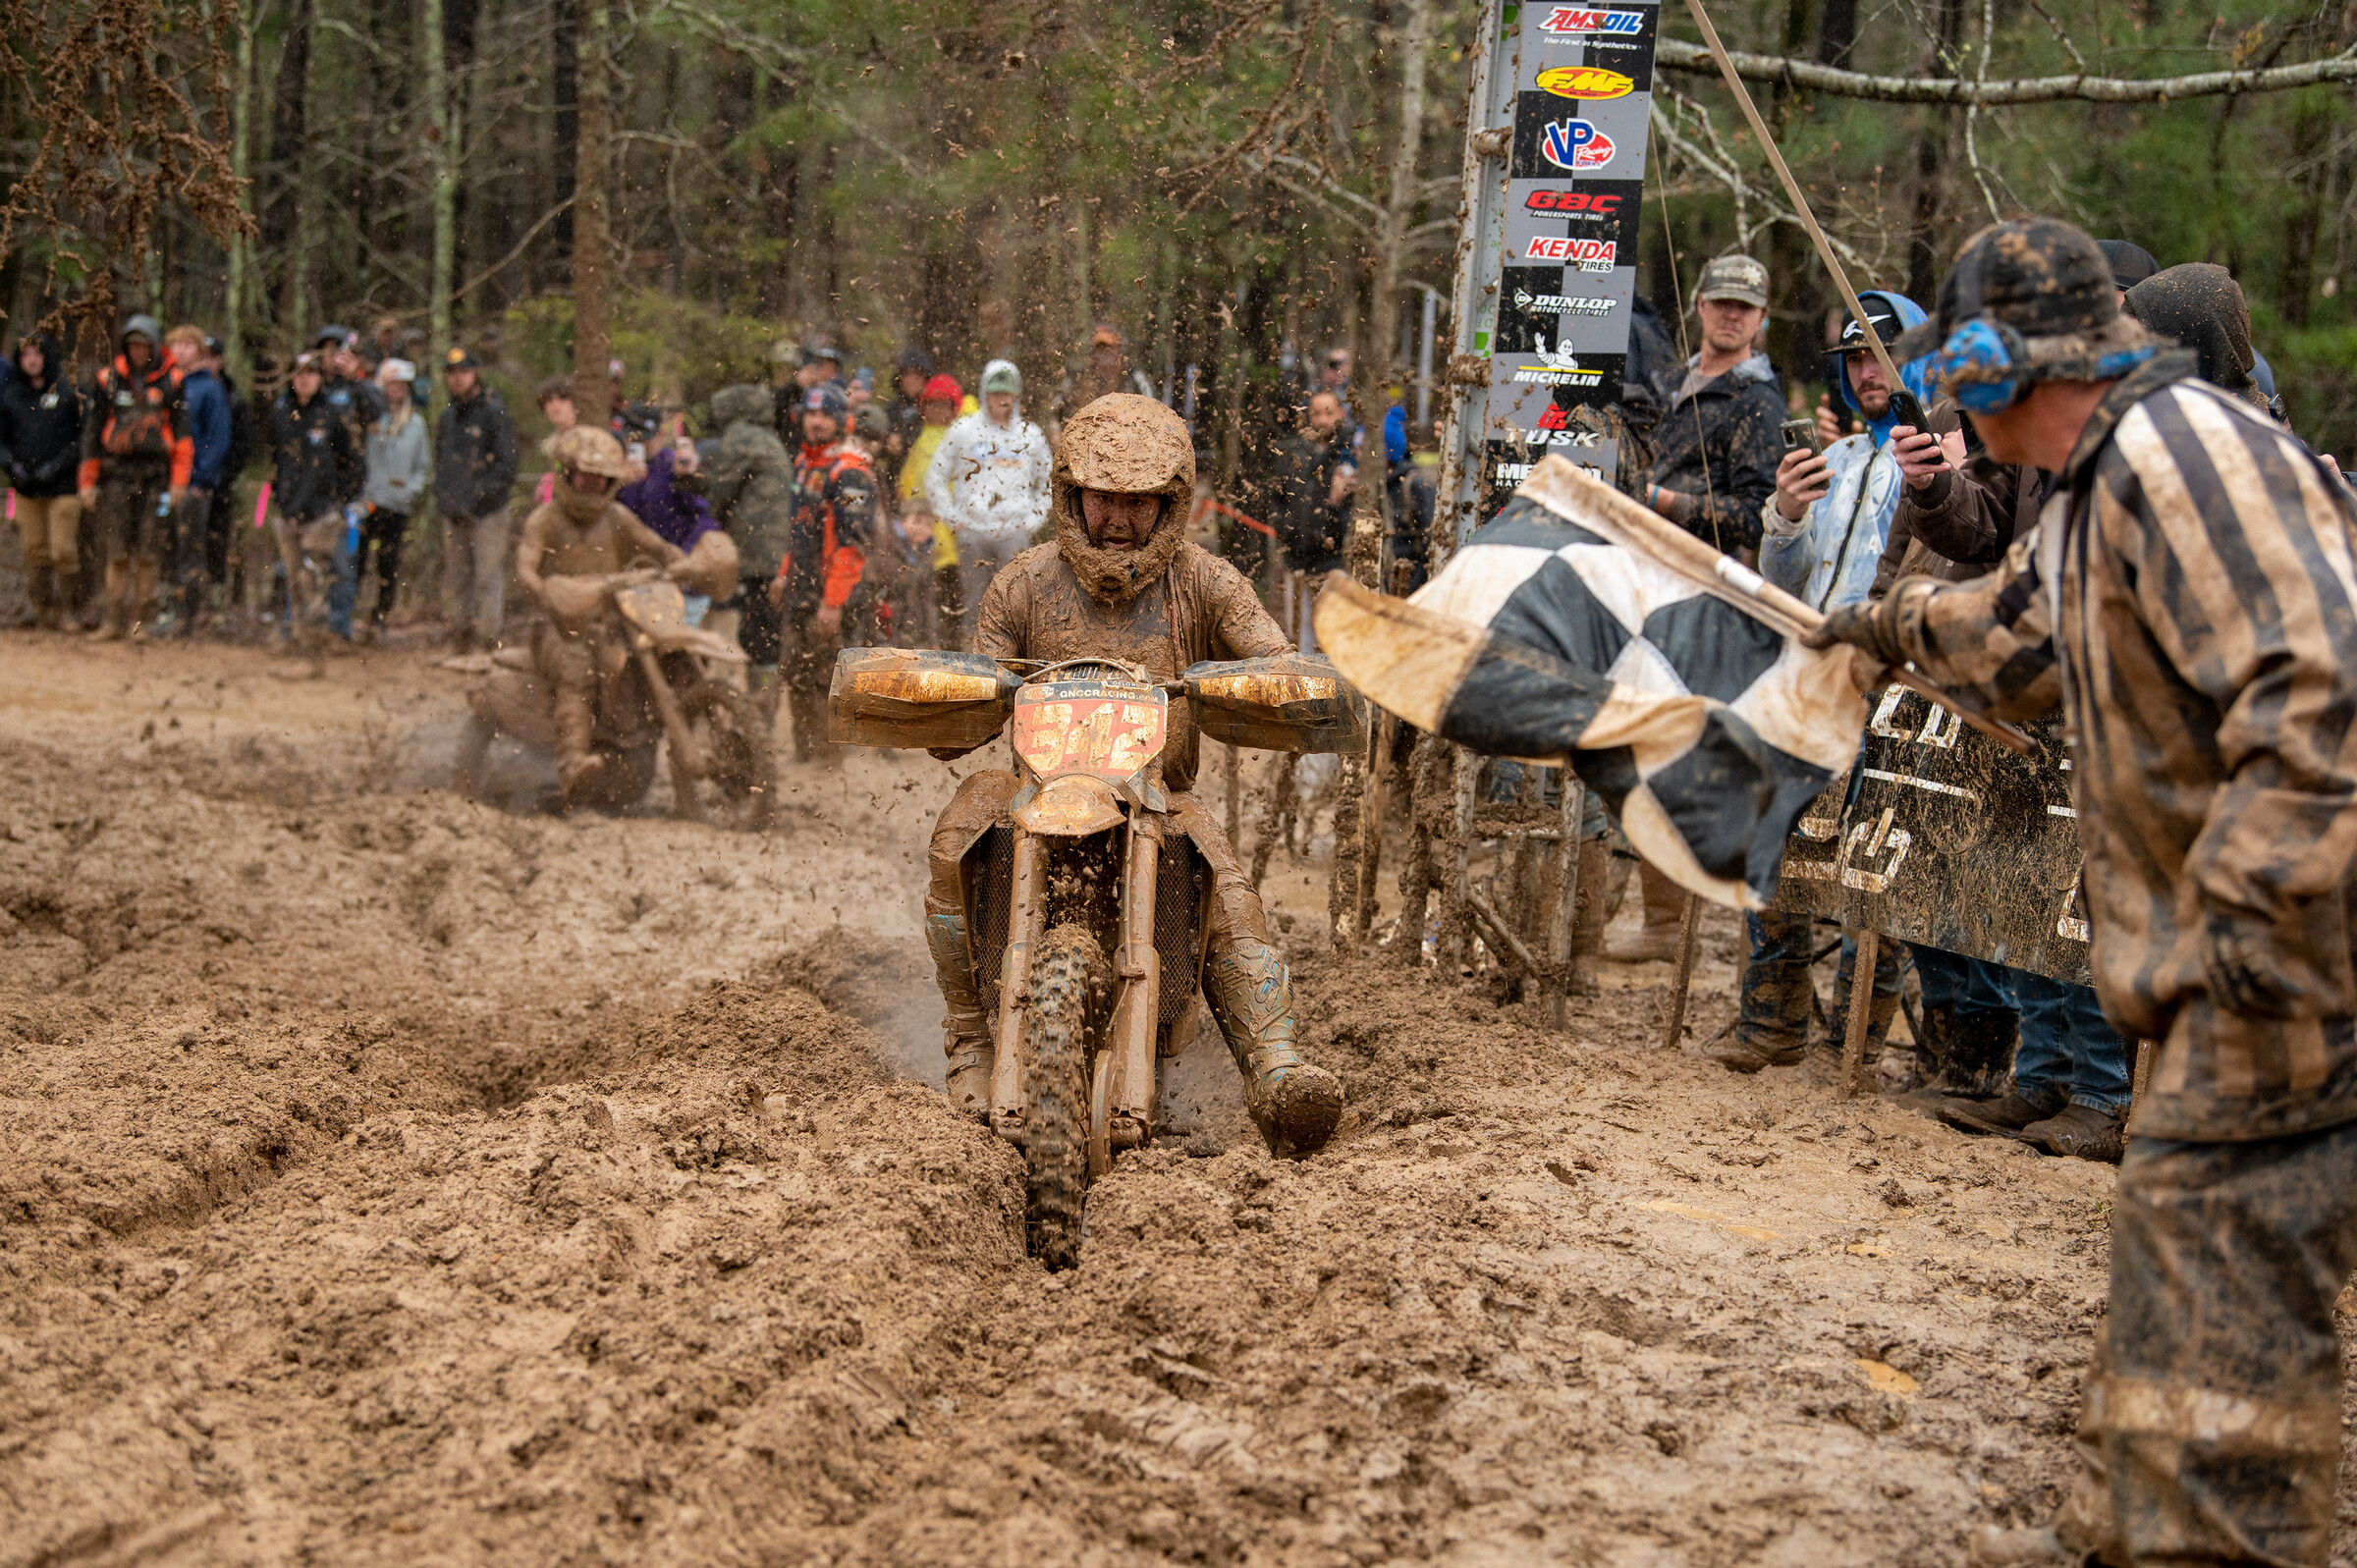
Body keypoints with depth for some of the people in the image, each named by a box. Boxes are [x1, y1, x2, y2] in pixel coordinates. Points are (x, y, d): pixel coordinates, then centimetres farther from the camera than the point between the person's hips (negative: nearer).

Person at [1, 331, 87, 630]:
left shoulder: (70, 391, -1)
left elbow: (85, 436, -2)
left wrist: (57, 465, -11)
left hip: (62, 485, -4)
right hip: (26, 487, 4)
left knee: (63, 551, -9)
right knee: (36, 552, 6)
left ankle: (69, 609, 0)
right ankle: (43, 611, 12)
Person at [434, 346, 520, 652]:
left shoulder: (495, 412, -6)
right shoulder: (448, 416, 16)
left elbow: (507, 464, -12)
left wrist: (475, 496, -16)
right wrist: (444, 497, 7)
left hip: (487, 512, -7)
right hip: (453, 513, 7)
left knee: (488, 578, -9)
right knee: (458, 579, 9)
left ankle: (489, 640, -7)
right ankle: (460, 641, 15)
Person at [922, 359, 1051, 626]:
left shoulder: (1030, 434, 8)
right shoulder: (963, 430, 5)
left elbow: (1048, 485, 18)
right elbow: (935, 478, 10)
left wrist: (1033, 520, 7)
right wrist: (952, 518, 3)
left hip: (1014, 532, 0)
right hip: (972, 531, 0)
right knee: (973, 602, 2)